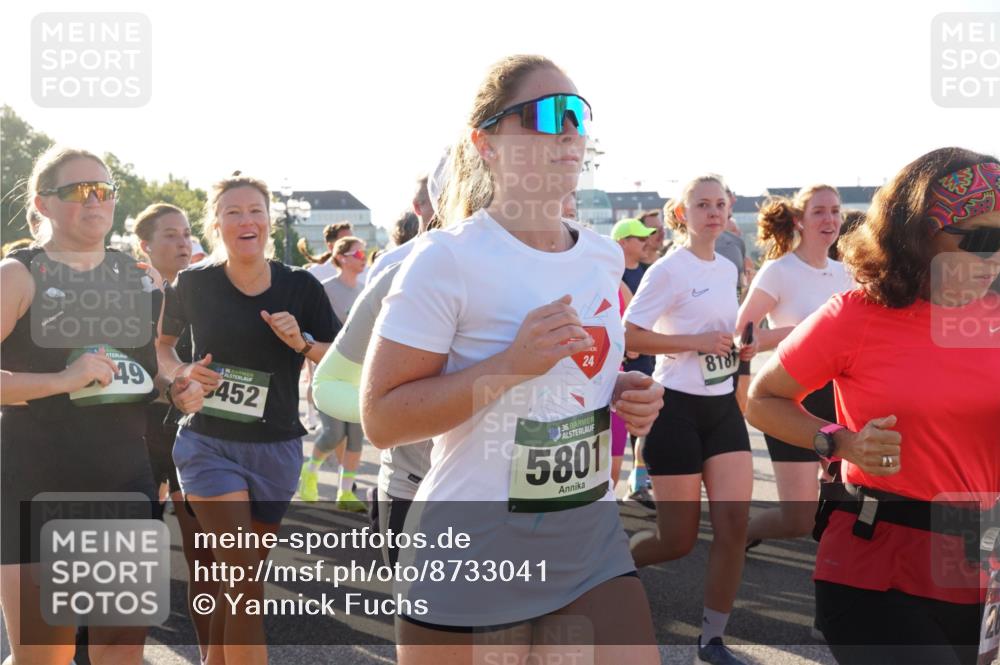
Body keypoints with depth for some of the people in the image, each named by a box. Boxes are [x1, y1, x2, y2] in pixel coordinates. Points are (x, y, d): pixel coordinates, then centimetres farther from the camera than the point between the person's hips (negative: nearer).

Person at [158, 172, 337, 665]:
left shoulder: (300, 287, -3)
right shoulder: (193, 285, -4)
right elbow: (161, 341, 13)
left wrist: (301, 342, -17)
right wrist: (180, 372, -6)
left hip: (275, 450, 2)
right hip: (207, 444, -2)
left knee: (236, 582, 14)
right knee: (245, 586, -11)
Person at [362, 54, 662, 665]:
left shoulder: (605, 257, 5)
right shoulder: (448, 259, -15)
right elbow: (381, 418, -17)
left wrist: (627, 396, 0)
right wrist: (511, 363, -26)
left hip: (594, 544, 6)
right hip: (473, 550, -5)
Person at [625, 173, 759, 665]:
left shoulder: (728, 269, 11)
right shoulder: (668, 269, -11)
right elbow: (629, 336, -18)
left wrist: (738, 348, 5)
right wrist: (698, 342, -22)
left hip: (723, 406, 7)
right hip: (677, 407, -6)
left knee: (734, 524, -3)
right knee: (678, 539, -1)